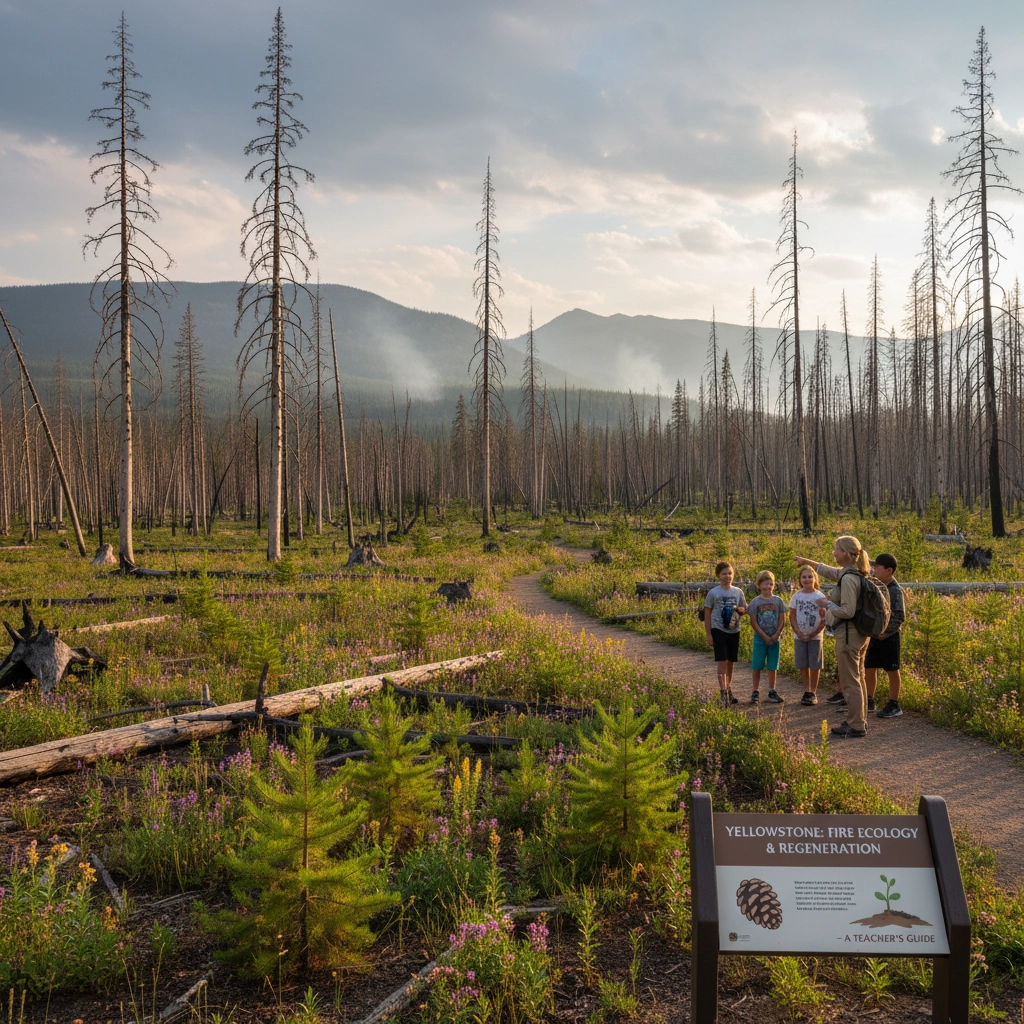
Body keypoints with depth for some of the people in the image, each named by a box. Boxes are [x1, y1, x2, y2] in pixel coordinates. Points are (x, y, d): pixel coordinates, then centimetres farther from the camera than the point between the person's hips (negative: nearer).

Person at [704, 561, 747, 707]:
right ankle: (723, 694, -15)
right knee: (722, 662, -11)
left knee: (731, 662, 12)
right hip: (719, 630, -4)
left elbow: (744, 609, 14)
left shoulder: (738, 592, 4)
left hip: (734, 631, 4)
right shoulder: (713, 593, -6)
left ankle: (729, 691, 25)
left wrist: (739, 609, -12)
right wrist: (709, 635, -7)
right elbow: (707, 614, -3)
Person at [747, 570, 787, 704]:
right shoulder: (755, 602, -3)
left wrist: (776, 635, -10)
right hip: (760, 638, -1)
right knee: (757, 666, 1)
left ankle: (772, 691, 17)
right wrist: (765, 636, -11)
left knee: (772, 666, 8)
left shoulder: (778, 601, 2)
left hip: (774, 639, 1)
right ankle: (756, 691, 9)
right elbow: (753, 622, -5)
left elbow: (782, 621, 2)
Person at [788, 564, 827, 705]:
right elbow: (792, 616, 3)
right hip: (799, 637, 2)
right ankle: (807, 692, 17)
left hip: (815, 637, -2)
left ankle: (813, 692, 11)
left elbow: (824, 619, -6)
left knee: (814, 665, 1)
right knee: (803, 666, 6)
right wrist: (799, 633, -10)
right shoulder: (796, 596, 2)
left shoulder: (820, 597, -5)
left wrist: (813, 634, -14)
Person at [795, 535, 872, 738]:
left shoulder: (848, 579, -21)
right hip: (860, 633, 10)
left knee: (850, 681, -3)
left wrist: (828, 605, -10)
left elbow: (848, 611, -26)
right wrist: (808, 561, 36)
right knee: (858, 679, 17)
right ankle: (859, 720, 27)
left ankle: (855, 727, 2)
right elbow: (830, 571, 28)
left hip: (848, 634, -10)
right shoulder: (853, 573, 8)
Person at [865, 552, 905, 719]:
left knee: (892, 670, 2)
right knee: (869, 668, 11)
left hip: (888, 636, -7)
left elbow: (899, 617, -17)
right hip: (874, 635, 7)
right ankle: (869, 702, 23)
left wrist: (884, 633, -16)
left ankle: (894, 706, 10)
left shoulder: (895, 590, -15)